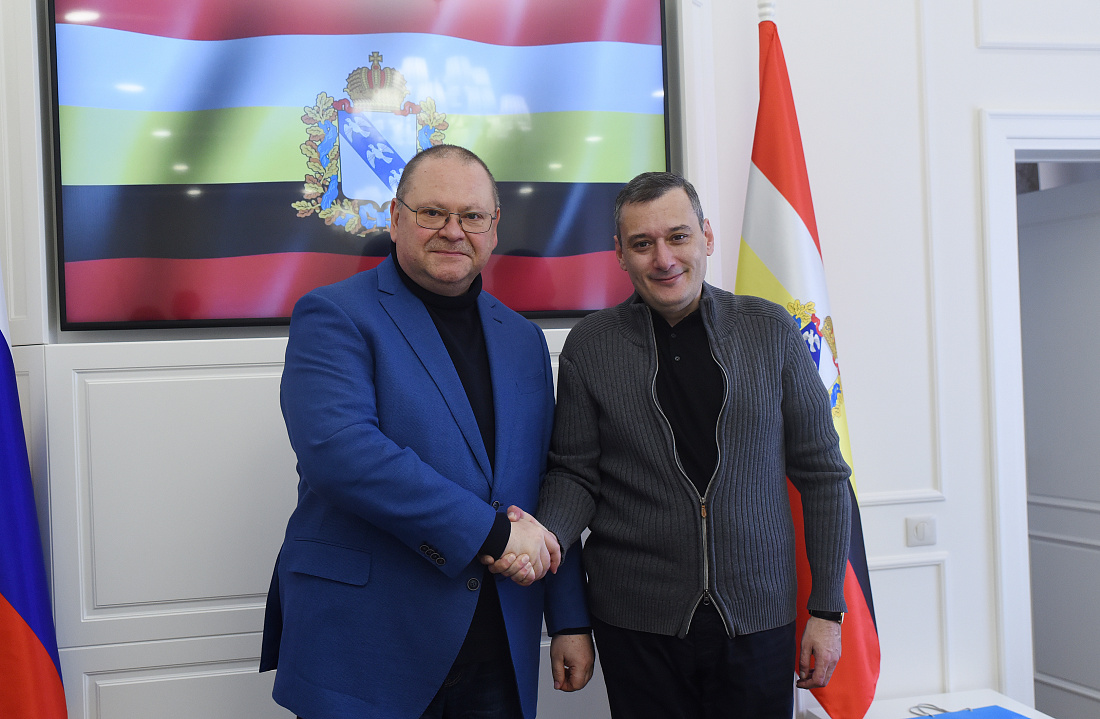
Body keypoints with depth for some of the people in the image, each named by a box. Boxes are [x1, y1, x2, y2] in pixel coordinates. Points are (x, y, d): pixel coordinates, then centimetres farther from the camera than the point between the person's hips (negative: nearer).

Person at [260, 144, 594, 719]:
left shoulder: (522, 339, 13)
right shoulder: (333, 316, -6)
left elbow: (548, 489, 14)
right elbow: (337, 449, -22)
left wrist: (570, 620, 10)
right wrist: (490, 533, -21)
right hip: (366, 647, -4)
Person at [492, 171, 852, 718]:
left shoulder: (771, 331, 1)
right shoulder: (589, 345, 0)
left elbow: (820, 473, 5)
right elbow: (574, 473, 4)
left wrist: (826, 609, 3)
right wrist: (546, 536, -18)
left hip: (759, 620, 1)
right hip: (637, 627, 0)